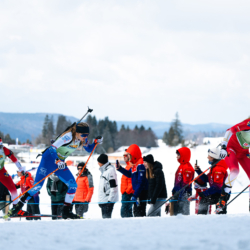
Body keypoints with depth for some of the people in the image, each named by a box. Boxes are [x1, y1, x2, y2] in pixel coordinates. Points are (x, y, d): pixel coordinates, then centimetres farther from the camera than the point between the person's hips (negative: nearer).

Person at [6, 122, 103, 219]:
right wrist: (57, 161, -44)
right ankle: (18, 205, -4)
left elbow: (89, 149, 14)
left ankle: (66, 211, 4)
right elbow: (53, 148, -29)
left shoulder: (82, 139, -2)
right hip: (49, 158, -8)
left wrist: (96, 142, -7)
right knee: (38, 186, -14)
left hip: (60, 162, 8)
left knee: (73, 185, -4)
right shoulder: (68, 136, -25)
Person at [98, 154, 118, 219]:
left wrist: (110, 200, -21)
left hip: (108, 200, -10)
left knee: (107, 217, -13)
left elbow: (113, 187, -18)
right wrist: (100, 201, 22)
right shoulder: (104, 170, 17)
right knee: (104, 217, 11)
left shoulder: (110, 170, -13)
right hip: (103, 200, 10)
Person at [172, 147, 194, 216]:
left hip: (184, 194, -10)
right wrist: (174, 190, 24)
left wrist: (181, 194, -23)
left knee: (183, 213, -9)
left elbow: (186, 183, -20)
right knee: (176, 212, 11)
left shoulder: (187, 167, -14)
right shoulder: (181, 166, 18)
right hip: (178, 193, 10)